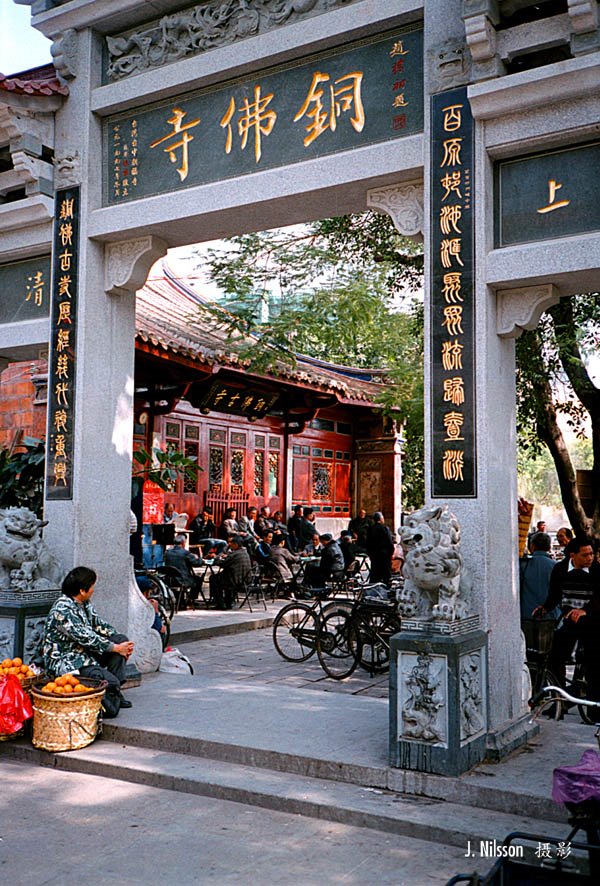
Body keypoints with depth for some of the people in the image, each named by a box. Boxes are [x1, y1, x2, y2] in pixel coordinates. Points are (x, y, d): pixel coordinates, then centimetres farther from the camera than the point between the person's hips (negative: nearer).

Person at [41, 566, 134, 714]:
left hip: (84, 653, 10)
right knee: (110, 682, -26)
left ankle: (115, 691, 0)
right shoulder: (63, 610, -24)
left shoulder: (84, 603, 6)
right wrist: (116, 648, -17)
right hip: (64, 663, -10)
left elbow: (99, 624, 15)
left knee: (121, 639, -3)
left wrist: (123, 644, 2)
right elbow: (86, 638, -25)